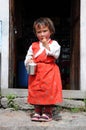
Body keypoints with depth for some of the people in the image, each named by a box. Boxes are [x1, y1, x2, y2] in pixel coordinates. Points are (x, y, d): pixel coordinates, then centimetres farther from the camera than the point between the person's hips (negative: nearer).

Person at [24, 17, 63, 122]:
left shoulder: (53, 43, 4)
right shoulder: (33, 45, 14)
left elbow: (56, 54, -12)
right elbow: (28, 57, 15)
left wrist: (46, 45, -13)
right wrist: (29, 61, -7)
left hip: (49, 72, -3)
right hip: (36, 72, 3)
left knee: (49, 90, -4)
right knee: (36, 90, 4)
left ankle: (48, 112, 8)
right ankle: (37, 111, 16)